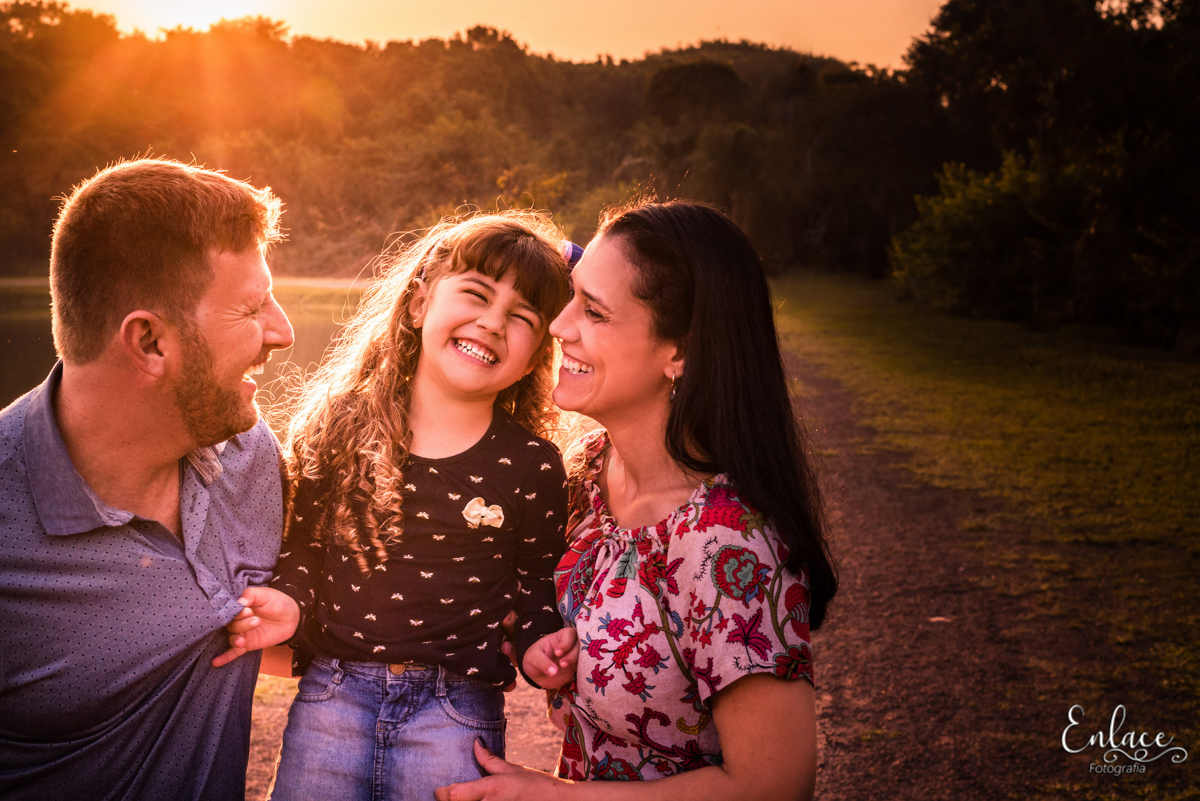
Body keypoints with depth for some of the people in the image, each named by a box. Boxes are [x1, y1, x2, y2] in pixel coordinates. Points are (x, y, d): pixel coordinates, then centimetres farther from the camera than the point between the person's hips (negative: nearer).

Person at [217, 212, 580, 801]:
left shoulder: (531, 465, -6)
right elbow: (306, 543, 6)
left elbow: (539, 582, 3)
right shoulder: (340, 425, -2)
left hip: (457, 707, -1)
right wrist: (288, 600, -12)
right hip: (332, 692, 2)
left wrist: (539, 647, -15)